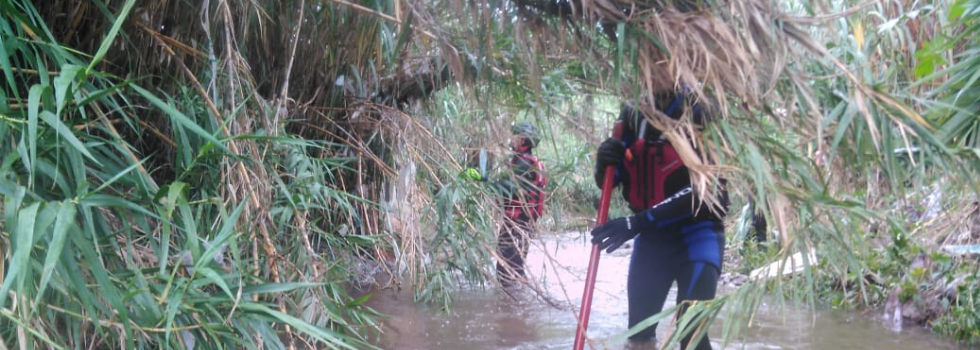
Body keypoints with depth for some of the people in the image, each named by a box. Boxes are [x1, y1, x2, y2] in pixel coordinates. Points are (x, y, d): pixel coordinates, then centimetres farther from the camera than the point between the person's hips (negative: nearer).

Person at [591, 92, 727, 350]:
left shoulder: (698, 112, -16)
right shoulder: (632, 114, 1)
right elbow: (608, 182, 9)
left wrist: (638, 222, -29)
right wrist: (605, 162, -16)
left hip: (696, 233, -6)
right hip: (651, 235, 6)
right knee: (639, 328, 14)